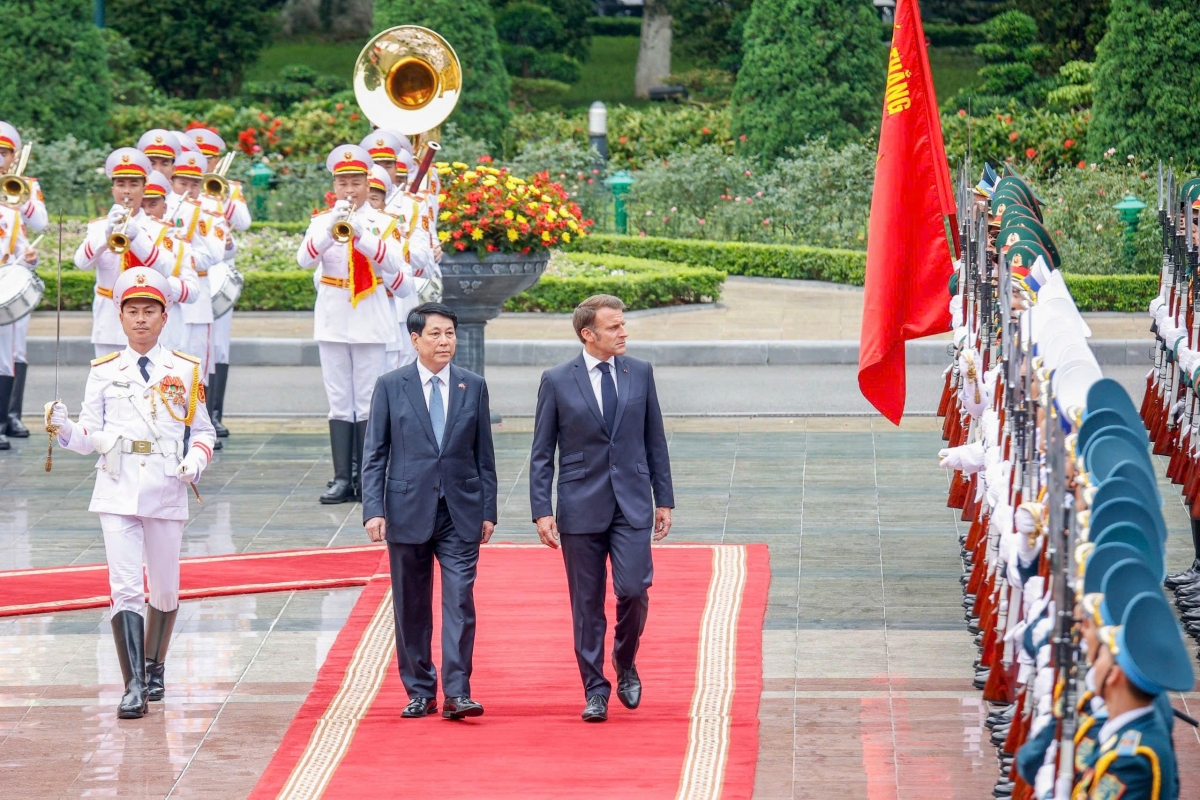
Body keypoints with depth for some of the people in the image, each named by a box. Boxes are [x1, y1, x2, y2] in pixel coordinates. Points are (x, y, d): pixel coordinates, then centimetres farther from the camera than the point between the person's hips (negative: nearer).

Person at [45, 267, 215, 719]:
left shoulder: (186, 372, 6)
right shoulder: (104, 372, 6)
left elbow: (203, 432, 9)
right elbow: (91, 436, 4)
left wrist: (195, 461, -10)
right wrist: (63, 428, -16)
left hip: (167, 492, 1)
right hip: (117, 494, -1)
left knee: (165, 589, 12)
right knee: (125, 589, -11)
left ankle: (154, 668, 34)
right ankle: (134, 686, -13)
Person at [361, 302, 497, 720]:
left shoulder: (473, 386, 6)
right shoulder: (391, 386, 1)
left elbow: (484, 454, 9)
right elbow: (374, 455, 1)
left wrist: (488, 510, 4)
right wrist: (373, 510, -8)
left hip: (461, 512, 0)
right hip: (408, 510, 0)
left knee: (460, 600, -9)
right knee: (412, 607, 6)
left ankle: (457, 693, -9)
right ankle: (420, 692, 15)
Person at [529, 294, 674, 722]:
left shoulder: (640, 373, 6)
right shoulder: (557, 381, -1)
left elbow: (655, 441, 11)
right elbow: (542, 454, 1)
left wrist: (664, 499, 8)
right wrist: (542, 511, -6)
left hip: (632, 505, 1)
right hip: (581, 507, -1)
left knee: (634, 590, -12)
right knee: (587, 603, 3)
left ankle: (625, 664, 15)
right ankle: (595, 690, 13)